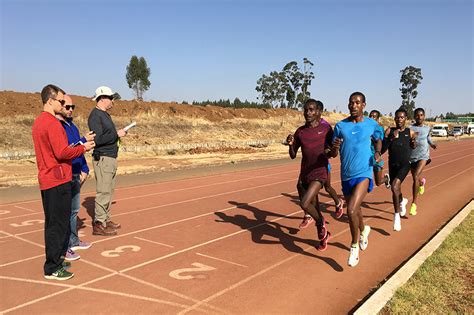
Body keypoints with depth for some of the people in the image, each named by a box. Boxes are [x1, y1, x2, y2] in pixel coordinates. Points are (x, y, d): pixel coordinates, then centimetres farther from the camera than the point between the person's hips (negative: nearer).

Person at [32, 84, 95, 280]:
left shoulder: (38, 122, 14)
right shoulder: (53, 123, -17)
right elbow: (62, 153, -23)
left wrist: (76, 147, 11)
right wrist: (83, 148, -8)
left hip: (46, 180, 10)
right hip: (58, 181, -10)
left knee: (52, 223, 17)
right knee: (58, 225, -1)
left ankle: (55, 260, 29)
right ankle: (52, 269, 7)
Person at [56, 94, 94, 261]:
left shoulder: (72, 126, 14)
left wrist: (84, 169, 11)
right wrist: (84, 141, -22)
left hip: (75, 175, 9)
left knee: (74, 210, 17)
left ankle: (73, 241, 31)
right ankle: (63, 248, 7)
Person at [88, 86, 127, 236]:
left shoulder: (105, 114, 18)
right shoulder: (95, 115, -13)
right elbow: (98, 139, -23)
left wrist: (118, 133, 6)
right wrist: (117, 134, -16)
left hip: (111, 158, 10)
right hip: (102, 158, -10)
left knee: (109, 190, 14)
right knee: (103, 191, -7)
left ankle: (106, 219, 24)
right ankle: (99, 224, 0)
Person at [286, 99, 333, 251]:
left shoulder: (326, 129, -3)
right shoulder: (300, 132, 5)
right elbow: (293, 155, 10)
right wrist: (290, 145, -10)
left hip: (319, 173, -5)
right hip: (304, 174, 5)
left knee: (304, 203, -21)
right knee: (312, 206, 13)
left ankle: (321, 222, 9)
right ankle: (324, 234, 35)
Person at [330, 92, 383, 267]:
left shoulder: (371, 124, -1)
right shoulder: (340, 126, 0)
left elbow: (378, 139, 21)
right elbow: (333, 154, 3)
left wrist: (378, 152, 0)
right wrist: (335, 148, -21)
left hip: (363, 174, -3)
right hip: (346, 176, 3)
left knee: (351, 210, -20)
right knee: (354, 209, 19)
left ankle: (354, 246, 4)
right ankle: (363, 230, 53)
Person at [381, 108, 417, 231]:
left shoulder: (410, 132, 0)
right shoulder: (389, 131, -1)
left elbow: (414, 147, 17)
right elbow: (382, 149, -8)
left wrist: (414, 144, -6)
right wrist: (392, 138, -20)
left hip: (405, 164, -3)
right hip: (392, 164, 3)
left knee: (394, 186, -24)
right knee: (395, 190, 16)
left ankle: (397, 215, -10)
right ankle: (402, 201, 53)